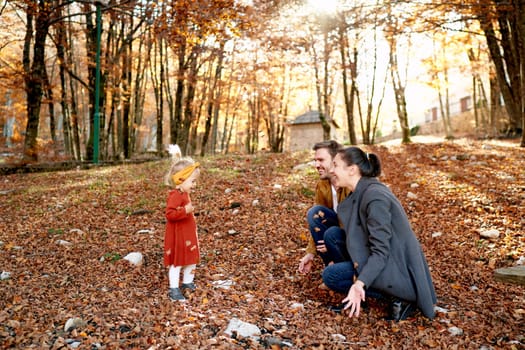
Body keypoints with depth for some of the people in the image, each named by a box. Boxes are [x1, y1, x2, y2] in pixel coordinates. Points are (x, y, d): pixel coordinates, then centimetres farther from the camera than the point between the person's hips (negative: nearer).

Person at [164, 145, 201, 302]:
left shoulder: (184, 194, 8)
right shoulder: (175, 196, -23)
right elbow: (170, 214, -32)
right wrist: (185, 210, -37)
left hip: (188, 234, 10)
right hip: (177, 235, -10)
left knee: (192, 258, 20)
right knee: (176, 261, 0)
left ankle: (187, 282, 36)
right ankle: (174, 289, 10)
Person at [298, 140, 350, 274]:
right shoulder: (321, 185, -5)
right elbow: (316, 223, 0)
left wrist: (333, 246, -26)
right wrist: (311, 253, -5)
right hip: (343, 230, 7)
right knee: (314, 213, -17)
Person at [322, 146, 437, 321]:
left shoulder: (374, 197, -22)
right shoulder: (360, 193, 5)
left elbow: (380, 252, -25)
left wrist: (359, 283, -34)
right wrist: (359, 267, -1)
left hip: (400, 272, -9)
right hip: (386, 261, 9)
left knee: (331, 275, -12)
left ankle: (397, 298, -6)